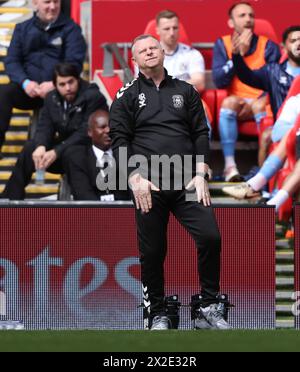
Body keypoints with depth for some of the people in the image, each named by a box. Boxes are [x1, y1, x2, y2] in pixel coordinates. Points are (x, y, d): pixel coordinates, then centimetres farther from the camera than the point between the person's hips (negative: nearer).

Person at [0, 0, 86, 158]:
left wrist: (55, 85, -21)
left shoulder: (70, 29, 7)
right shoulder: (22, 29, 16)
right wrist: (25, 82, -13)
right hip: (28, 89, 3)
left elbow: (74, 63, -4)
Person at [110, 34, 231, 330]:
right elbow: (119, 140, 2)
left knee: (210, 237, -14)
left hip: (188, 183, 1)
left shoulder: (185, 91, 15)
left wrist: (200, 175, -1)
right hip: (148, 185, -1)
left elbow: (201, 133, 11)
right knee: (152, 252, 1)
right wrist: (135, 178, -11)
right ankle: (158, 315, 14)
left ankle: (209, 309, -2)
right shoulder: (127, 96, 9)